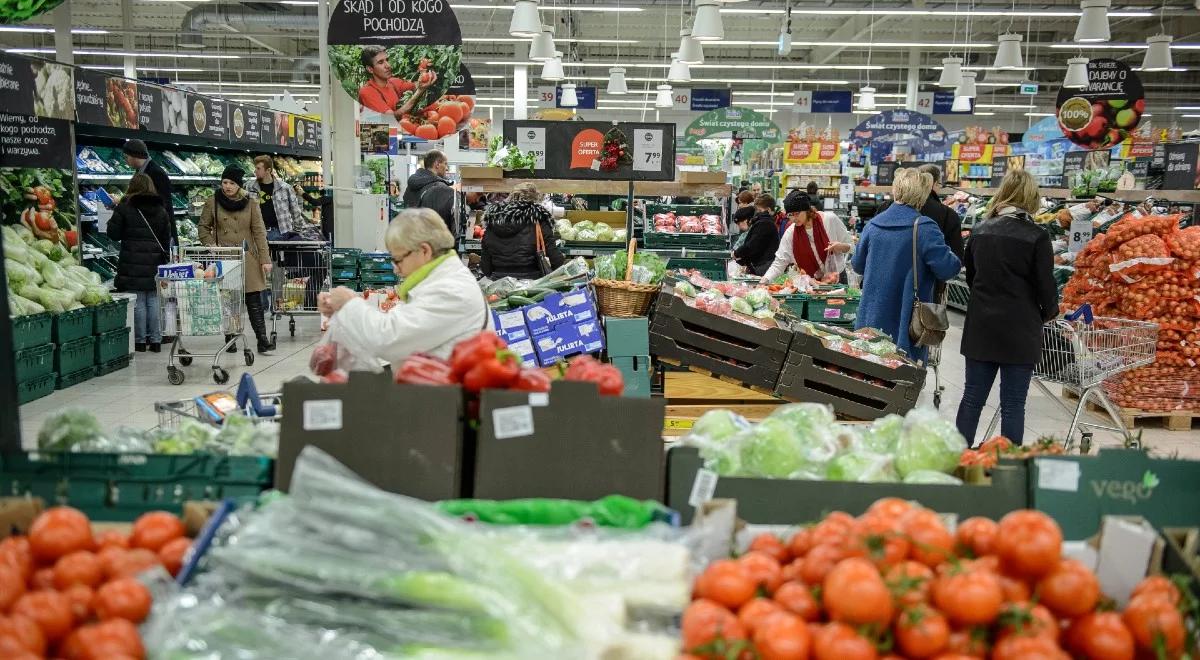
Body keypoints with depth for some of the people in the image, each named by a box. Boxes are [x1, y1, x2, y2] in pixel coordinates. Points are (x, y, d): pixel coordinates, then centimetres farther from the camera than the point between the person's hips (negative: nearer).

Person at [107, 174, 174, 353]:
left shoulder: (124, 208, -6)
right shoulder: (161, 211, 7)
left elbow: (113, 234, -3)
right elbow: (167, 239, 10)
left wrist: (115, 214, 14)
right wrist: (165, 261, 17)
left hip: (132, 266, -3)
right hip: (154, 264, 4)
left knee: (137, 303, 1)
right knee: (154, 301, 8)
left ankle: (140, 340, 5)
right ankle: (155, 340, 10)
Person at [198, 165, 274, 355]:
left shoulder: (249, 203, 4)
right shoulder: (212, 203, 4)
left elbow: (259, 232, 3)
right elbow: (203, 228, 12)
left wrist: (265, 259, -3)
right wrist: (211, 244, -6)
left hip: (247, 259, 0)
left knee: (254, 300, -5)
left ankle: (262, 338, -5)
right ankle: (229, 340, 14)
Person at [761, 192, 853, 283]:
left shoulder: (830, 219, -13)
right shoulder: (790, 233, -11)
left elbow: (849, 246, -2)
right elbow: (779, 264, -11)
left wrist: (840, 246, -25)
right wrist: (764, 280, -27)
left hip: (837, 279, -1)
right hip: (811, 282, 1)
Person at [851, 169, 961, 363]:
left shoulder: (872, 225, 1)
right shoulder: (925, 228, -16)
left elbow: (858, 266, 11)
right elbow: (946, 269, -18)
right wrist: (956, 260, 4)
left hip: (872, 317, 5)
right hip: (906, 323, -5)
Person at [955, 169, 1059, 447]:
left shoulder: (980, 230, 3)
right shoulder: (1036, 237, -11)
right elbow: (1045, 285, -7)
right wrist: (1049, 312, 11)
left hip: (980, 327, 4)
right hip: (1019, 331, -4)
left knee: (972, 398, 12)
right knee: (1012, 404, 3)